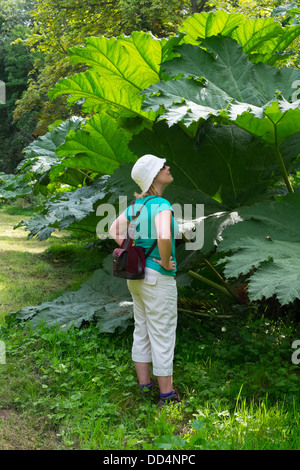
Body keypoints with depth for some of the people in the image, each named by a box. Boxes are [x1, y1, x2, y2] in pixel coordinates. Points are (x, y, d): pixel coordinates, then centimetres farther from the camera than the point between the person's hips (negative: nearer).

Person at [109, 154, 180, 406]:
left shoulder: (137, 204, 6)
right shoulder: (162, 205, -20)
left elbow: (114, 230, 15)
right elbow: (164, 236, -37)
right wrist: (166, 262, -20)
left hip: (137, 274, 8)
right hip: (158, 278, -8)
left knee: (142, 331, 17)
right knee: (163, 335, 3)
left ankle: (145, 385, 29)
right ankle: (167, 393, 15)